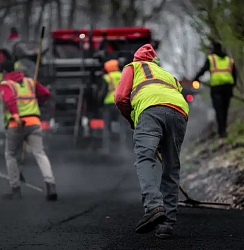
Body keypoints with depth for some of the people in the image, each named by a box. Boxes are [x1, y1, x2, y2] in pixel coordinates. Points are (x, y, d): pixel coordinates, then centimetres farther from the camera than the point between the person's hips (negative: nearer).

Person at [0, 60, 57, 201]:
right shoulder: (30, 82, 20)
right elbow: (46, 94, 17)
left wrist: (15, 116, -29)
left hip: (15, 125, -3)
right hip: (34, 122, 3)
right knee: (40, 154, -4)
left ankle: (16, 190, 14)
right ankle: (51, 185, -25)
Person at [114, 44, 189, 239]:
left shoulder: (133, 67, 30)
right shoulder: (170, 77, 44)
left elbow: (121, 98, 15)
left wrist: (132, 120, 32)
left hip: (151, 109, -5)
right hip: (180, 113, 5)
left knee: (145, 158, -18)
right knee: (171, 170, 7)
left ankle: (154, 206, -41)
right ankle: (167, 224, 1)